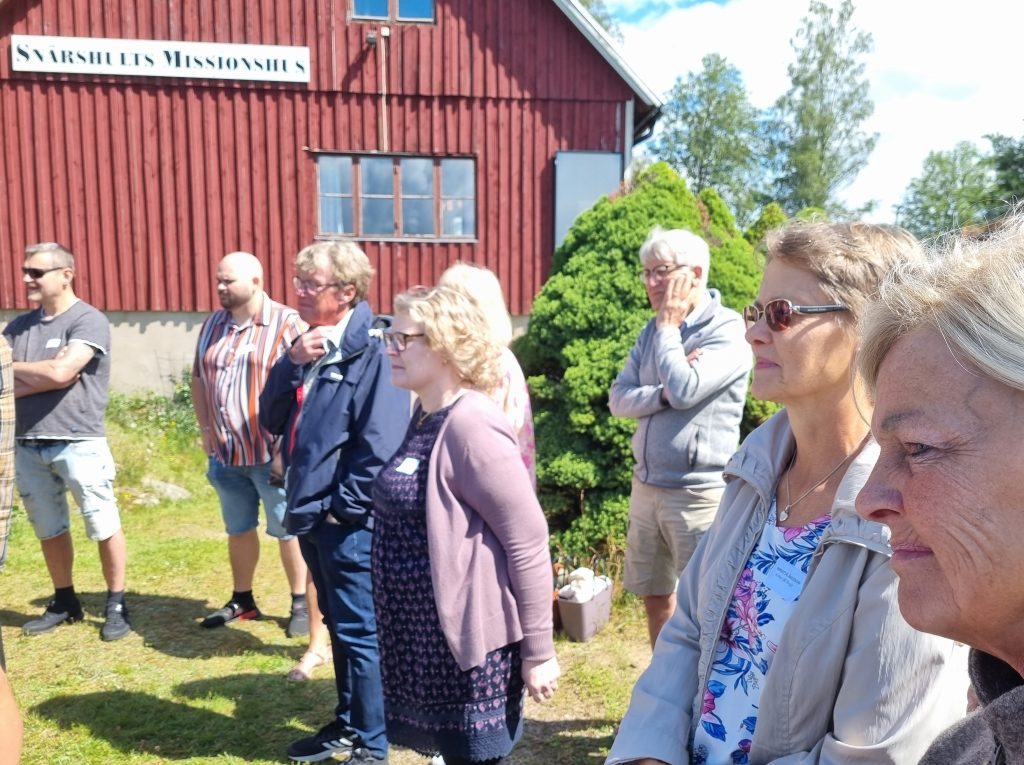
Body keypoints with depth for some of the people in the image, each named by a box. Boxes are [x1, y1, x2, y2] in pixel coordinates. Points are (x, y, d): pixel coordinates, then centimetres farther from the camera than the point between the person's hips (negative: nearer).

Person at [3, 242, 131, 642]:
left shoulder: (88, 320, -7)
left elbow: (59, 373, -19)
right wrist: (43, 377, -11)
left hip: (79, 443, -6)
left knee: (103, 526, 1)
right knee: (49, 530, 16)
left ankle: (117, 605, 13)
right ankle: (64, 601, 31)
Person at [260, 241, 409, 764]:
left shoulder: (372, 351, -16)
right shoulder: (310, 346, 9)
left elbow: (381, 444, -21)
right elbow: (271, 420, 5)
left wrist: (345, 507, -16)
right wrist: (292, 363, -9)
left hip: (349, 521, -8)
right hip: (311, 515, 8)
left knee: (360, 632, 4)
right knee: (338, 626, 21)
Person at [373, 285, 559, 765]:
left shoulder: (470, 425, -22)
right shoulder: (426, 416, 7)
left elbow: (528, 542, -22)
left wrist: (538, 651, -17)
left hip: (468, 641, -9)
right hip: (423, 637, 9)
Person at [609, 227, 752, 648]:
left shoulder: (727, 333, -11)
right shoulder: (653, 331, 9)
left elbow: (684, 391, -25)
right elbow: (618, 399, 3)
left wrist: (669, 323, -13)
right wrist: (663, 394, -16)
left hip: (697, 492, -7)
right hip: (646, 485, 7)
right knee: (654, 595, 18)